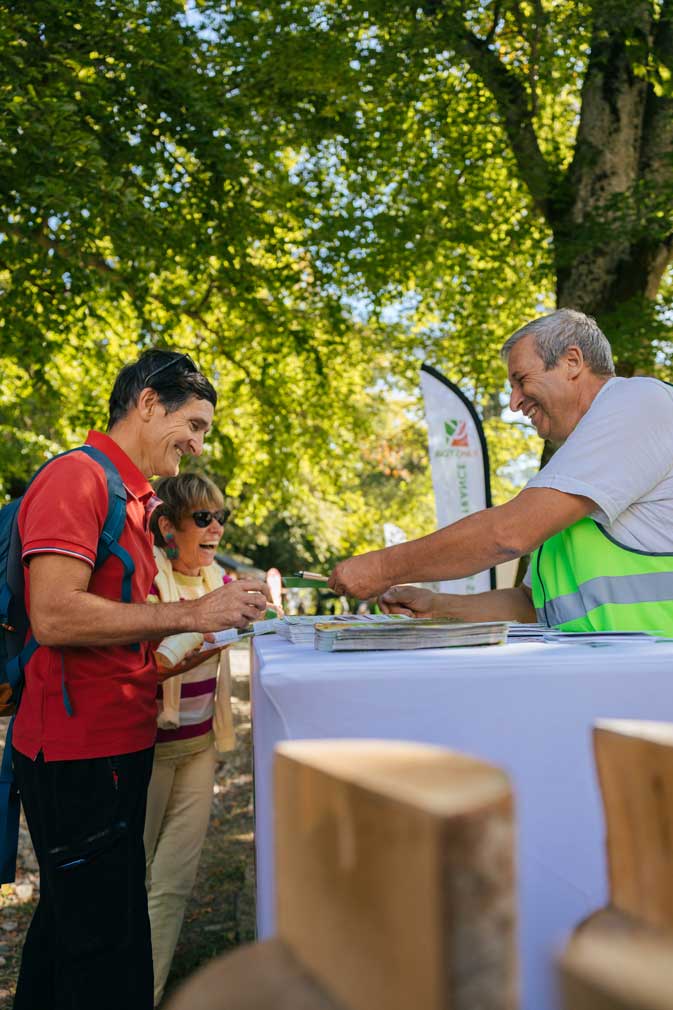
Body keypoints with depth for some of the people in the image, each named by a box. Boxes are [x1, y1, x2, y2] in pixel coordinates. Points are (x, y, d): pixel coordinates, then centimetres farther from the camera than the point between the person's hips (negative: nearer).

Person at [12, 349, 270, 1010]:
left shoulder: (131, 496, 17)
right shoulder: (76, 479, -14)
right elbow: (53, 616, -24)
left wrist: (219, 609, 10)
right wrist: (191, 614, -20)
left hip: (118, 744, 10)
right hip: (77, 755, -10)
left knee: (69, 920, 21)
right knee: (109, 950, 0)